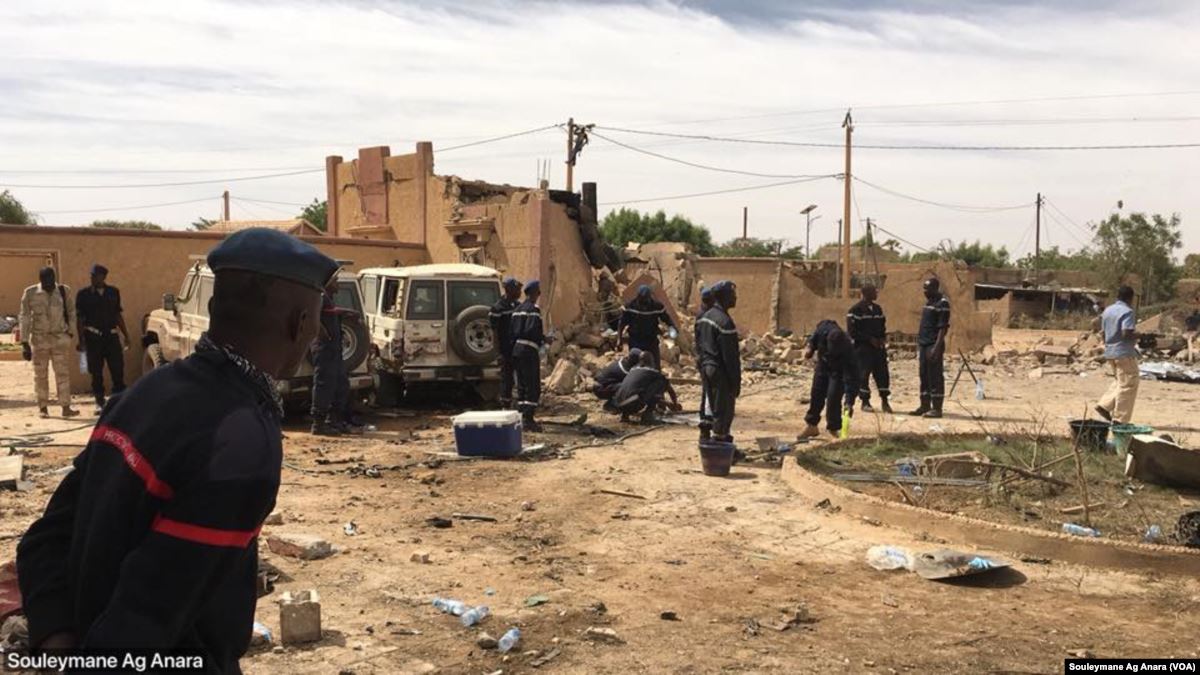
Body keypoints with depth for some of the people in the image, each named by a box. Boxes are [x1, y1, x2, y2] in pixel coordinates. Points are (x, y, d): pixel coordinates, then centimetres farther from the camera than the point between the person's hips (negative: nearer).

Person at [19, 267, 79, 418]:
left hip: (61, 338, 0)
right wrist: (24, 342, -5)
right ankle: (43, 407, 15)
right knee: (41, 374, 7)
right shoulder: (30, 293, -4)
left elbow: (72, 313, 10)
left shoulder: (64, 292, 0)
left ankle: (66, 407, -4)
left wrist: (70, 331, 4)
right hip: (40, 338, 0)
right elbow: (24, 318, -2)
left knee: (63, 373, -3)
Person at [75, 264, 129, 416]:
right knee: (96, 372, 3)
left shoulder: (113, 292, 10)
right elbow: (79, 318, 1)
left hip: (112, 335, 2)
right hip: (93, 337, -2)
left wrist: (125, 335, 12)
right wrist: (81, 340, -6)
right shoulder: (83, 295, 2)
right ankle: (100, 403, 12)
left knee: (118, 369, -1)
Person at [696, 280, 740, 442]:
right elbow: (731, 356, -19)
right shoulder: (725, 322, -19)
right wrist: (736, 380, -14)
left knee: (712, 407, 18)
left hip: (706, 368, 9)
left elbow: (698, 347, 14)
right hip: (720, 371, -9)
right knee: (723, 411, 0)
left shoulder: (704, 318, 9)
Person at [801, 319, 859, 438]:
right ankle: (812, 426, 22)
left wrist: (849, 402, -46)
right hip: (823, 365, 4)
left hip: (839, 370, -4)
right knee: (816, 395, 8)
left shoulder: (847, 350, -41)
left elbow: (851, 379, -41)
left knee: (833, 399, -14)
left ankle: (834, 429, 1)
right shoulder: (823, 330, -34)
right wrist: (810, 347, -15)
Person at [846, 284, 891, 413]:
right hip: (862, 348, -6)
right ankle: (865, 402, 8)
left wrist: (883, 338, 2)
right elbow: (852, 331, -13)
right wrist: (870, 339, -15)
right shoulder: (856, 310, -9)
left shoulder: (877, 308, 13)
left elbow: (882, 325, 22)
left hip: (878, 346, 6)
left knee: (882, 373, 1)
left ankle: (884, 401, 10)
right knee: (863, 374, -3)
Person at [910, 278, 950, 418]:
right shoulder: (928, 303, 17)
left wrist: (937, 347, -20)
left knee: (935, 377, -5)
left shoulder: (942, 304, -10)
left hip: (934, 346, -9)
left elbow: (943, 327, -15)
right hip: (923, 345, 9)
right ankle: (925, 406, 17)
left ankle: (936, 408, -1)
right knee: (924, 377, 11)